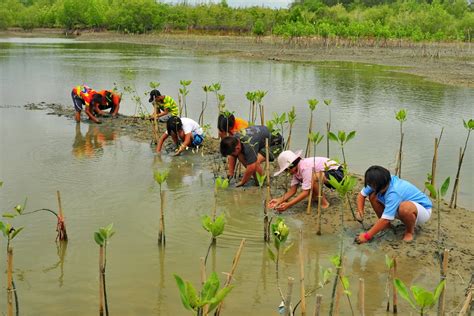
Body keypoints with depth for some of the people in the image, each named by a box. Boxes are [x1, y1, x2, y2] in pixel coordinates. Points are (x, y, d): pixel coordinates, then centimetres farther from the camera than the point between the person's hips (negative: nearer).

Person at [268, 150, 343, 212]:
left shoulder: (306, 167, -29)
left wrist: (288, 204, -33)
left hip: (336, 173, -10)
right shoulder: (296, 170, -2)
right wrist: (279, 200, -17)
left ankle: (324, 203, -15)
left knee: (313, 178, -34)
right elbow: (293, 190, -3)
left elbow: (306, 192, -30)